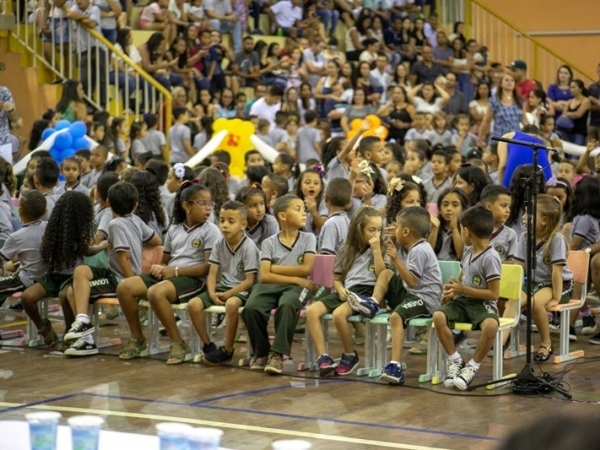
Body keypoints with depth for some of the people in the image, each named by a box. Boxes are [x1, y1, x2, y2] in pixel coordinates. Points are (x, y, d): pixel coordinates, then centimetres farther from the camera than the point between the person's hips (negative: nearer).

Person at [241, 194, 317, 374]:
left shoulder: (308, 238, 9)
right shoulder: (269, 243, 6)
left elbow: (306, 269, -5)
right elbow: (265, 276, -5)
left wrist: (276, 268, -3)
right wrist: (295, 278, -11)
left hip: (295, 287, -1)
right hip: (270, 286, 1)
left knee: (287, 305, -37)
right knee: (250, 308, -29)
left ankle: (277, 354, -28)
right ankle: (262, 352, -6)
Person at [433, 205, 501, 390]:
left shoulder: (490, 258, -15)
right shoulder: (468, 251, 9)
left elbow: (494, 294, -16)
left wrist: (463, 289, -16)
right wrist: (453, 288, 1)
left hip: (483, 303, -7)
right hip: (463, 301, 7)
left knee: (491, 326, -39)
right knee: (438, 316, -24)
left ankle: (472, 366, -17)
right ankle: (455, 361, -8)